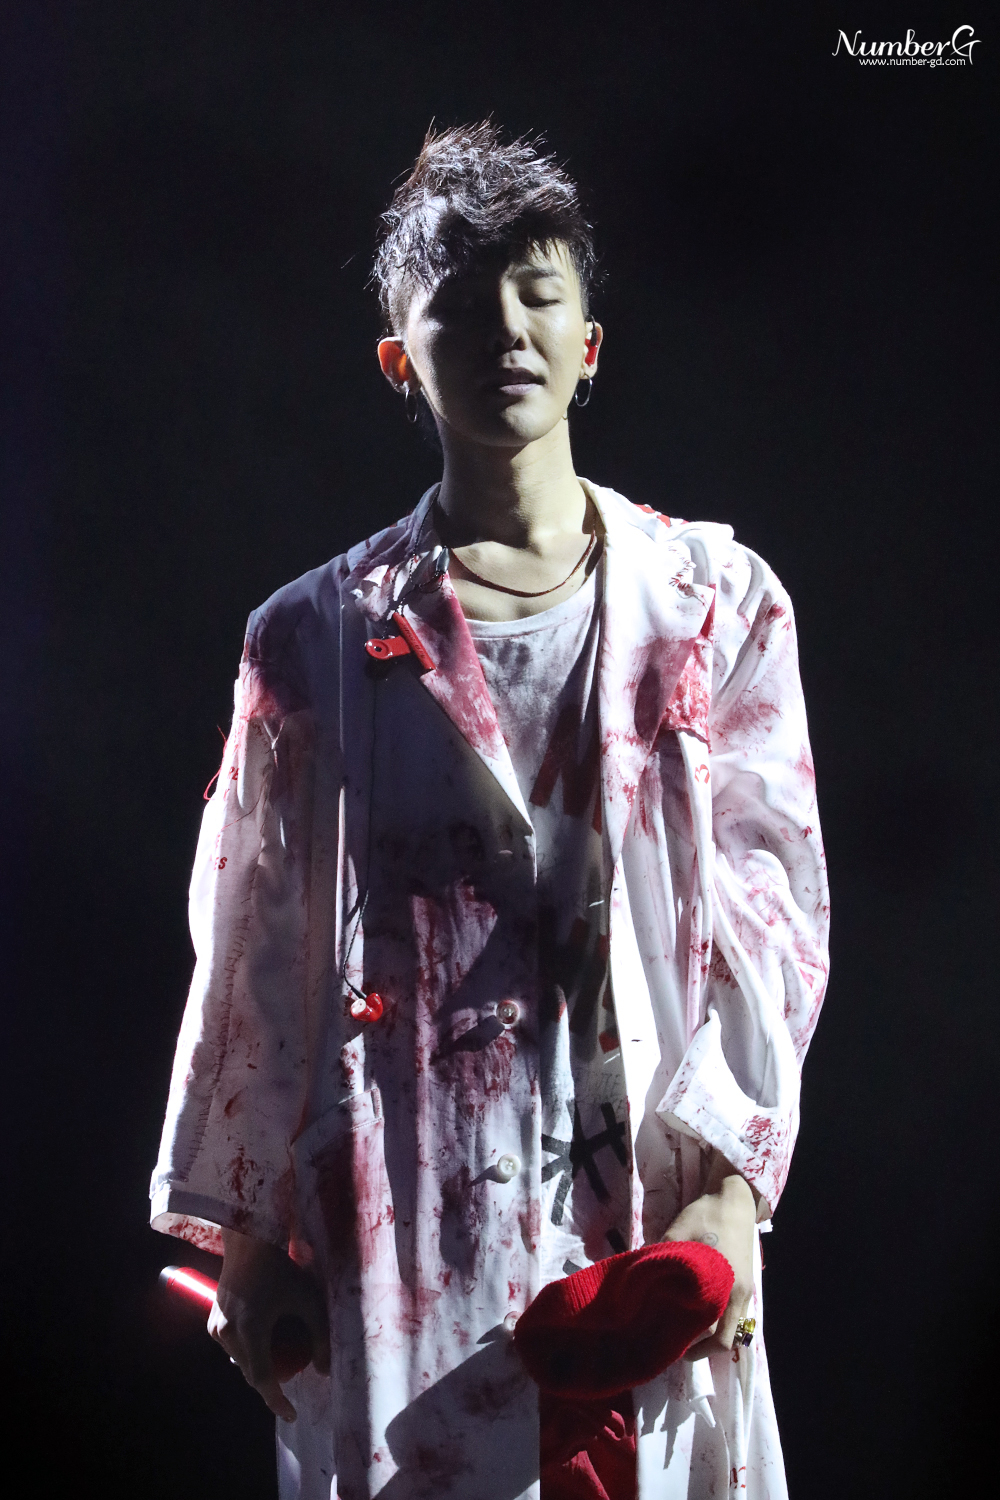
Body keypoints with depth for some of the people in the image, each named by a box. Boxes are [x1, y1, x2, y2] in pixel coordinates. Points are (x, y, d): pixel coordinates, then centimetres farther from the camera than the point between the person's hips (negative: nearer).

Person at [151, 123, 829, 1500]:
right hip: (402, 1240, 0)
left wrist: (729, 1191, -9)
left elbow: (774, 902, 1)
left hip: (649, 1228, 1)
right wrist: (248, 1237, 6)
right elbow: (258, 947, 7)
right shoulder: (317, 637, 4)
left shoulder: (717, 604, 4)